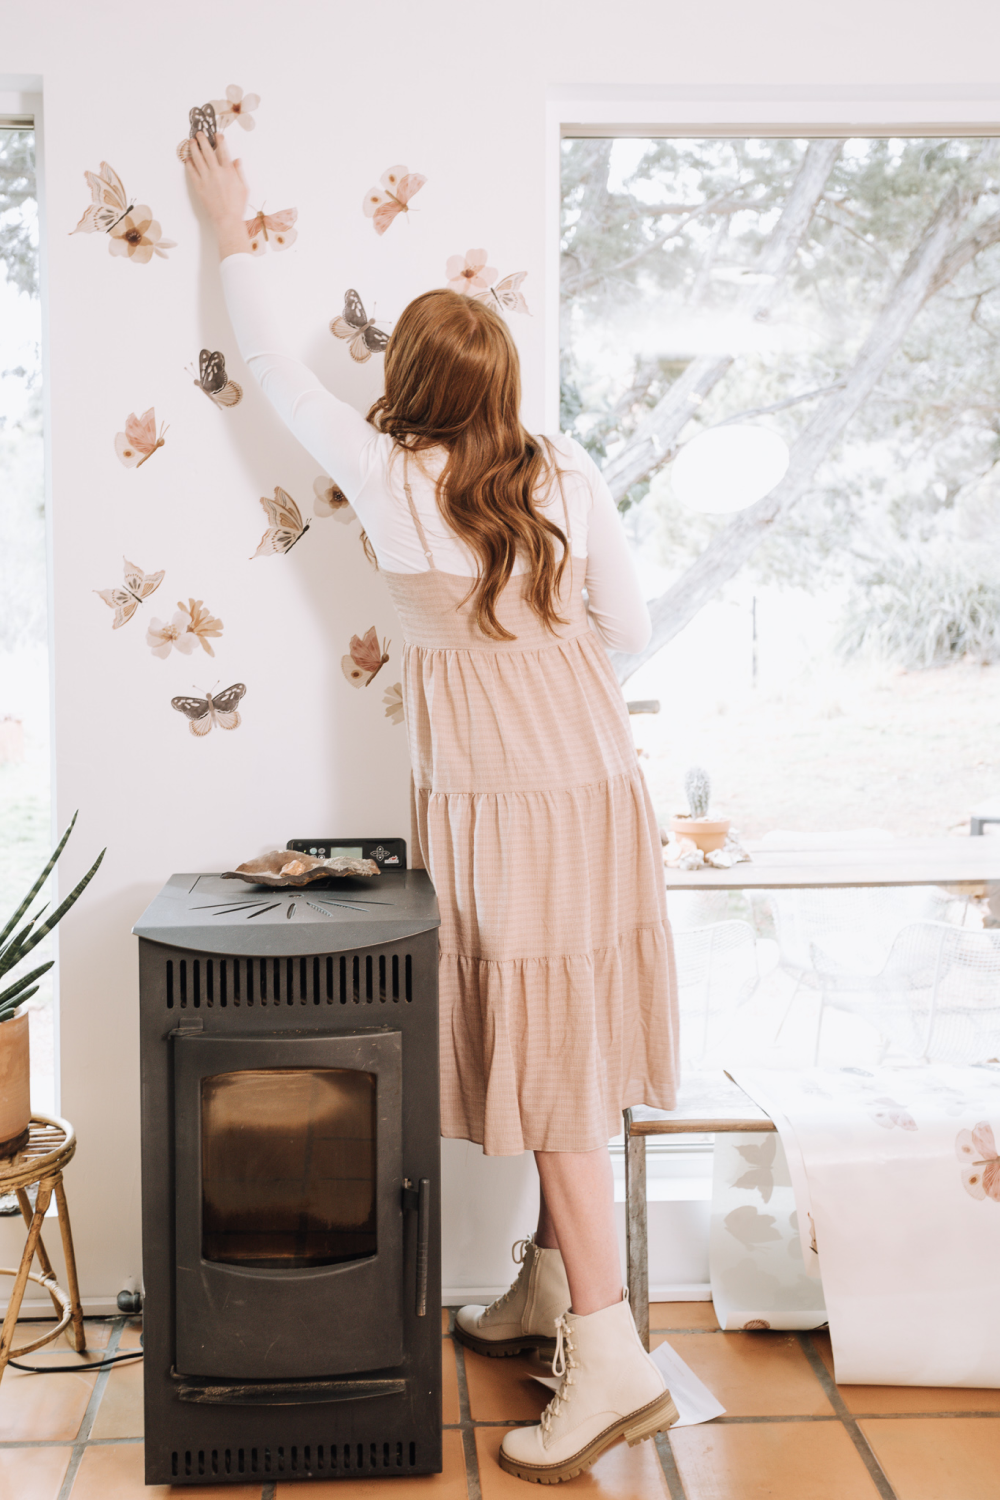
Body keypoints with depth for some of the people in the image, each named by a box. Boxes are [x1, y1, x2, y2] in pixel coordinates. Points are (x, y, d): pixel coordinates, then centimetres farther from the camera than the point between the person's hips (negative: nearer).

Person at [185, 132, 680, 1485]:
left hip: (498, 802, -5)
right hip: (596, 779, 6)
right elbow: (632, 628, 7)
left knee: (552, 1061, -3)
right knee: (569, 1042, 14)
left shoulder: (388, 477, -7)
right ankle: (549, 1285, 30)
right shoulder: (568, 474, 2)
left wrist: (232, 229, 24)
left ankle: (611, 1357, -1)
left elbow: (274, 367, 9)